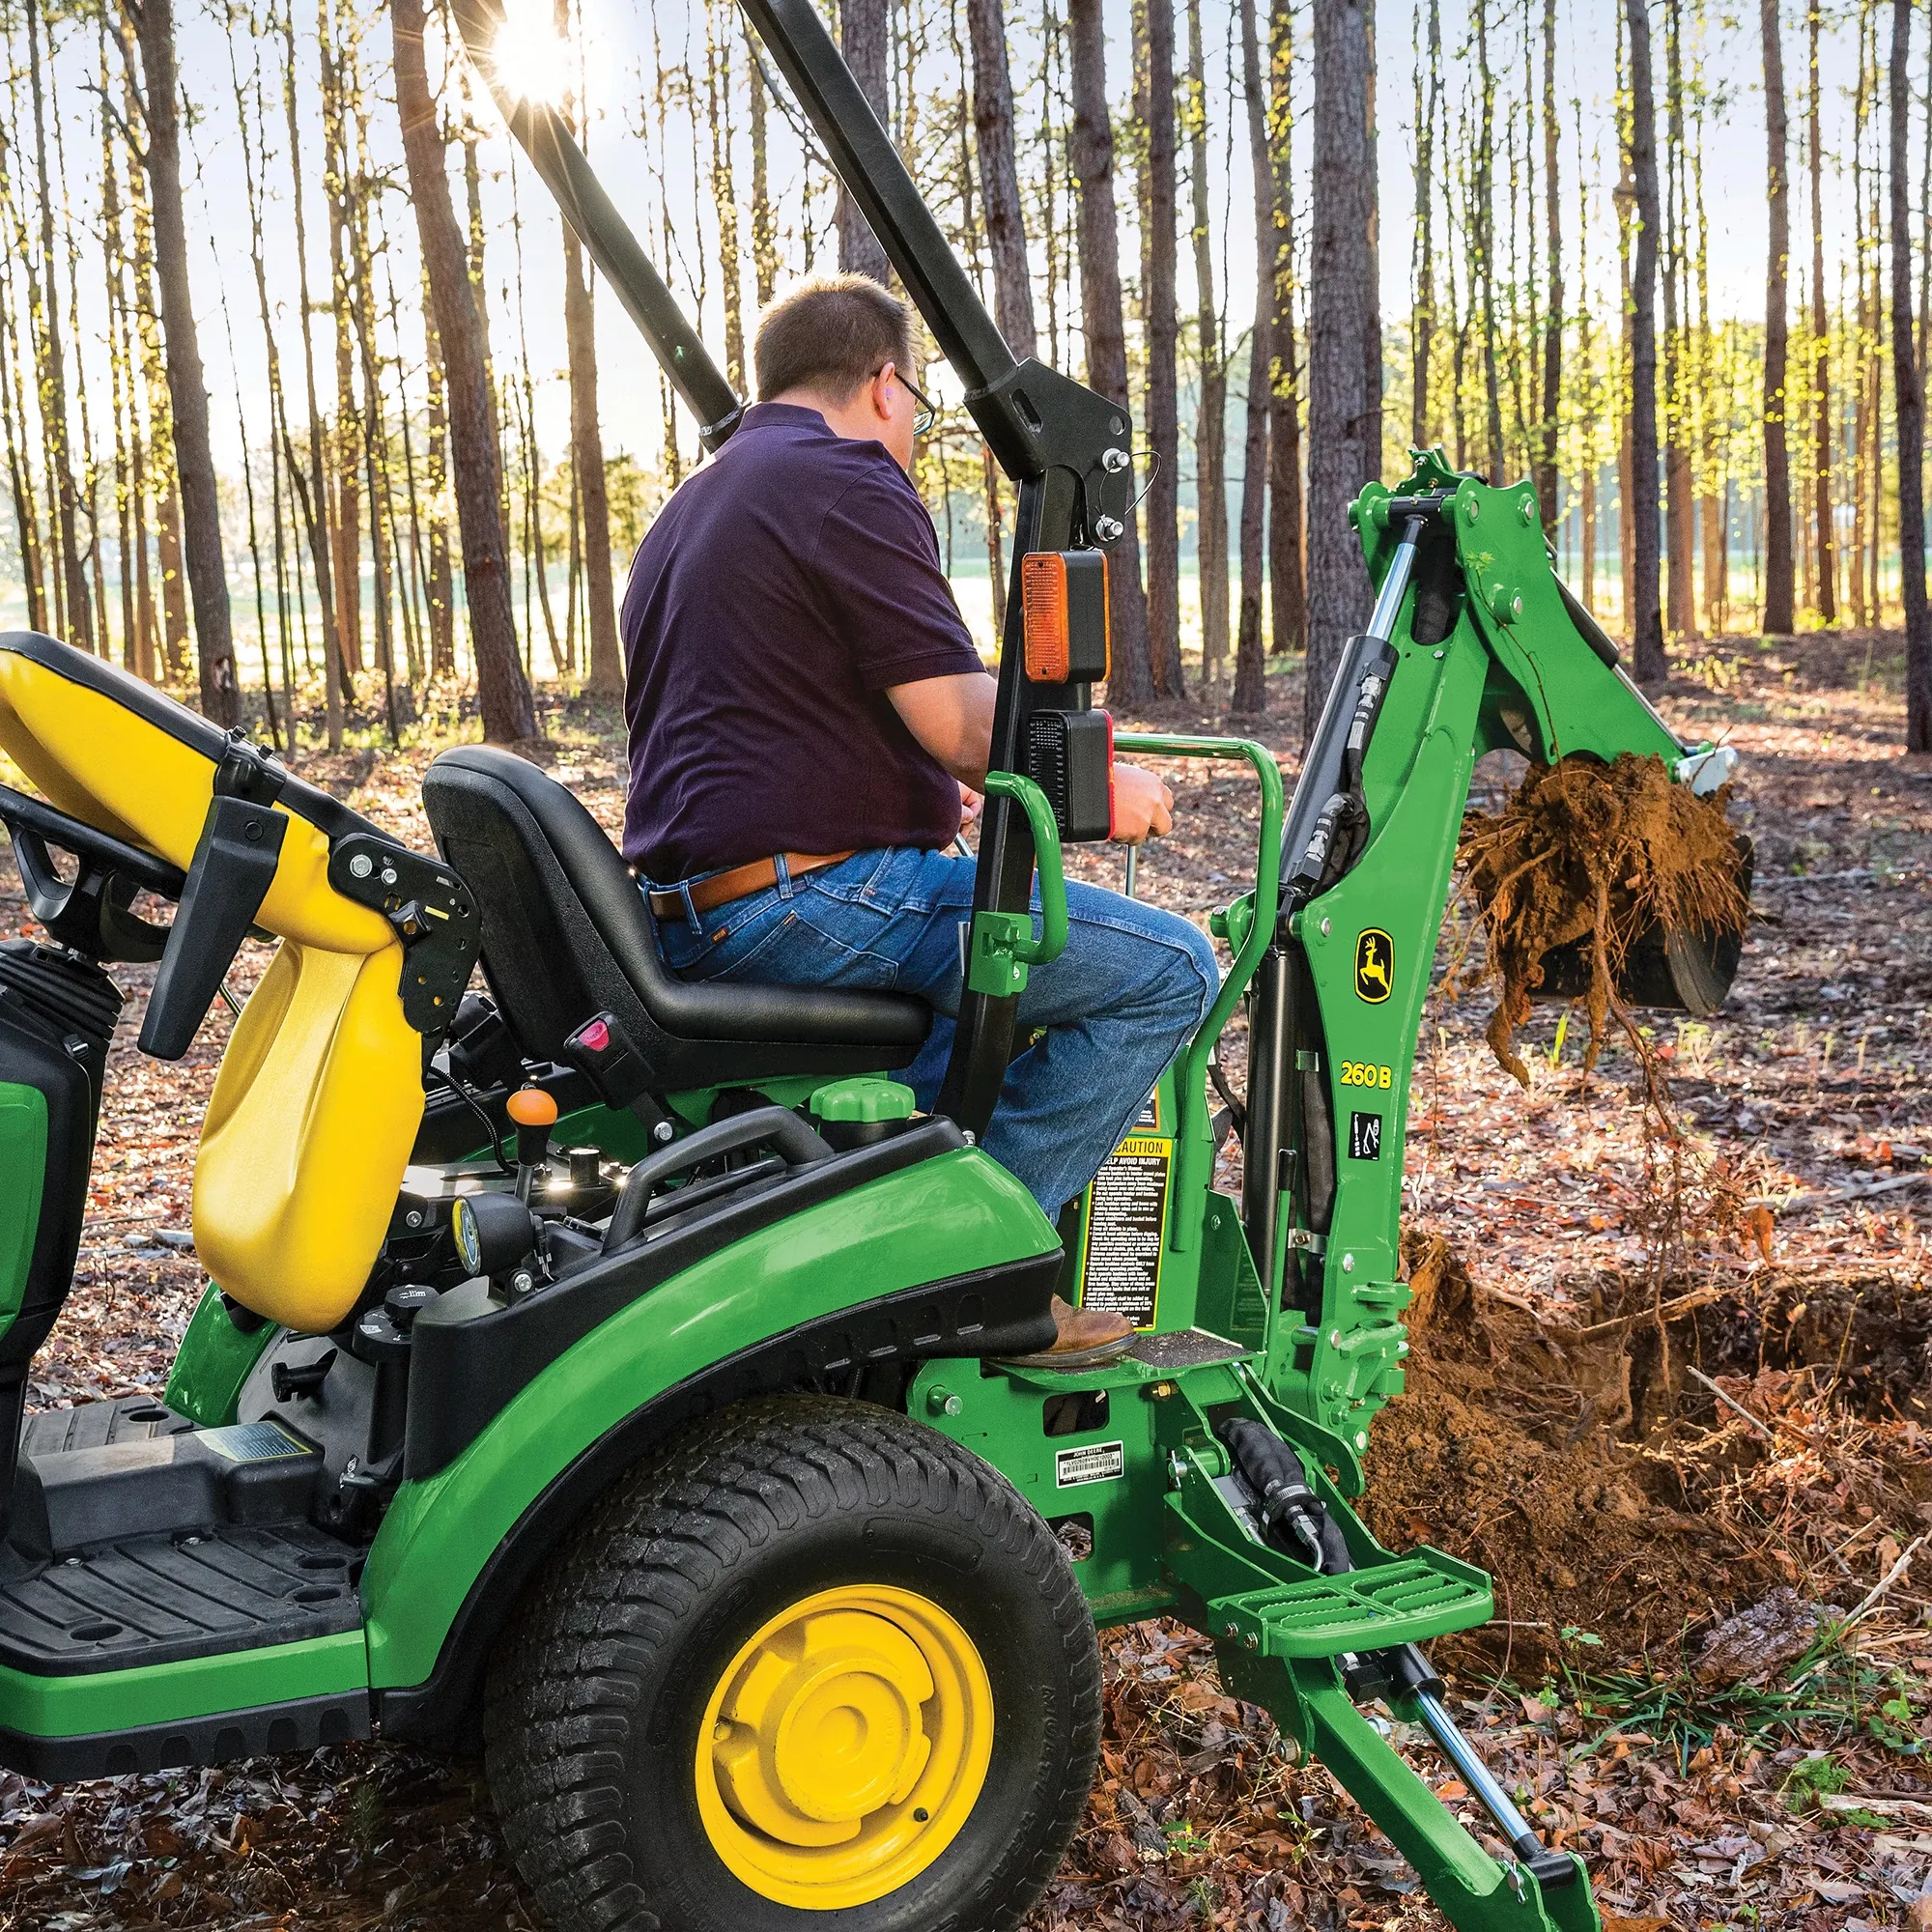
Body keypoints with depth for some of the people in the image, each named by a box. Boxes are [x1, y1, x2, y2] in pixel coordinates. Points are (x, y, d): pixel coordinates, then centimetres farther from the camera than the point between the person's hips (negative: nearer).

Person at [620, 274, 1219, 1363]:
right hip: (810, 897, -10)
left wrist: (923, 779, 42)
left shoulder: (691, 507, 23)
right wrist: (1097, 781, 1)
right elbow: (960, 718, -16)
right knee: (1168, 968, -9)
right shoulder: (848, 480, -9)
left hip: (697, 917, 10)